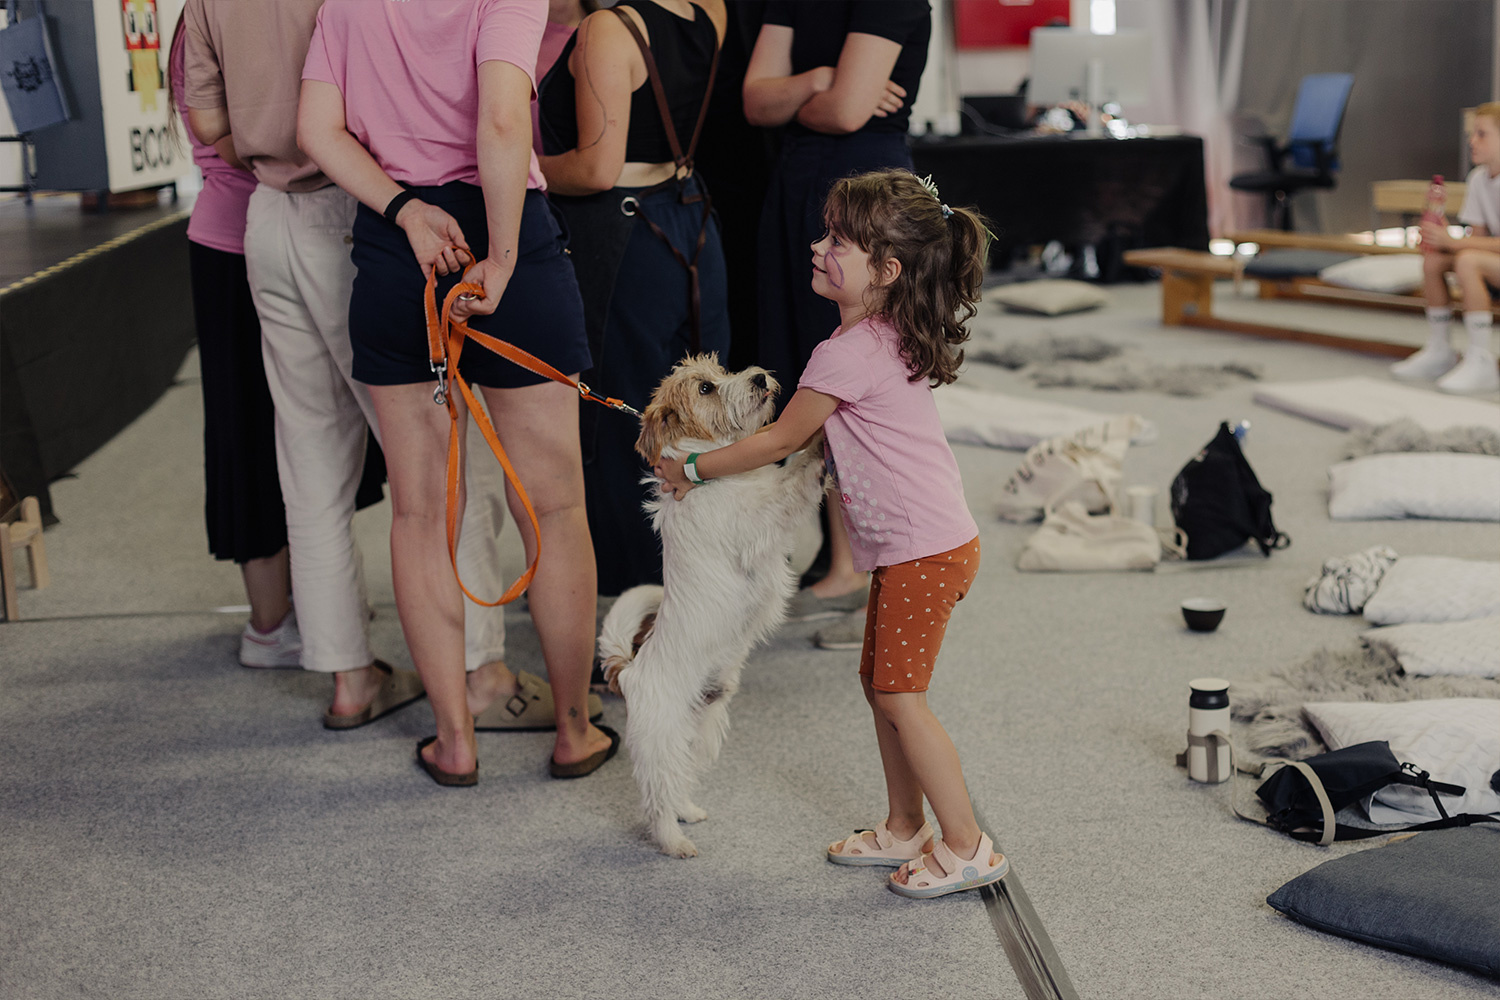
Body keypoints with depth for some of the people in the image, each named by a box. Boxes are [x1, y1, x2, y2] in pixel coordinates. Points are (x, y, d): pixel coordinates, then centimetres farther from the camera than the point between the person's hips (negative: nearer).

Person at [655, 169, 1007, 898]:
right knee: (880, 680, 16)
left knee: (899, 694, -5)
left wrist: (692, 469, 1)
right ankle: (905, 828, 26)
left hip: (924, 550, -10)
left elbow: (782, 439, -10)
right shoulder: (887, 337, 11)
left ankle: (967, 845, 3)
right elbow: (816, 434, 23)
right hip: (916, 546, 10)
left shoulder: (848, 353, -19)